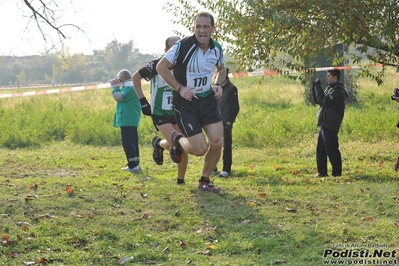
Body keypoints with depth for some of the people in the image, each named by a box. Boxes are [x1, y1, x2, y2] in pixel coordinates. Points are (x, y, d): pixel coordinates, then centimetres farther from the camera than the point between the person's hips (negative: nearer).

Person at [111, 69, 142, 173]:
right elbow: (121, 97, 21)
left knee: (128, 142, -10)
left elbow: (119, 97, -21)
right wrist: (116, 87, 12)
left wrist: (115, 87, -8)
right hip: (132, 119, 11)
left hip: (127, 120, -11)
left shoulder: (129, 87, -15)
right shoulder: (131, 86, 19)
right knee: (132, 142, 14)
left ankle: (133, 165, -12)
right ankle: (135, 164, 19)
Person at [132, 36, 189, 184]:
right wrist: (142, 101, -6)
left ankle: (181, 179, 17)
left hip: (178, 112, 5)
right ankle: (158, 144, 13)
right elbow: (136, 77, -1)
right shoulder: (157, 65, -13)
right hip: (160, 113, -4)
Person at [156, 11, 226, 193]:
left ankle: (204, 181, 18)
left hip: (208, 100, 5)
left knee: (217, 142, -6)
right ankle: (177, 140, 26)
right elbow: (161, 67, -10)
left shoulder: (217, 48, -1)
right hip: (185, 103, -5)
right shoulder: (182, 46, -18)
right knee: (200, 149, -10)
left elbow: (221, 69, 19)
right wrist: (179, 88, -17)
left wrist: (218, 85, -1)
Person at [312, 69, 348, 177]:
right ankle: (322, 172, 15)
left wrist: (318, 87, -13)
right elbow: (318, 100, 18)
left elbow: (324, 101, -21)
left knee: (331, 150, -6)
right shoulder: (330, 88, 16)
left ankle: (337, 172, 0)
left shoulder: (338, 91, -14)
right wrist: (315, 87, 5)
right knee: (320, 149, 10)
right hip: (324, 124, 10)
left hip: (330, 125, -10)